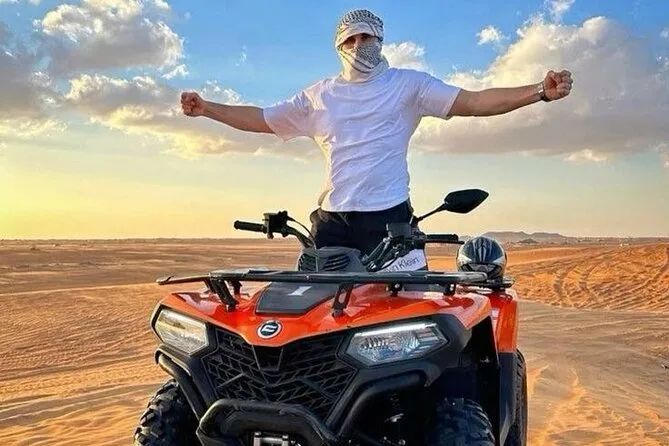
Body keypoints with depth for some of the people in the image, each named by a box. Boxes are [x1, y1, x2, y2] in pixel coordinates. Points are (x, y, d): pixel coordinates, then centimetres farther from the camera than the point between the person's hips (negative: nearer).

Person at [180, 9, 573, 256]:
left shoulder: (408, 84, 5)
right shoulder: (319, 95, 16)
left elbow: (472, 102, -3)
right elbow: (261, 119, 22)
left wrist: (540, 91, -14)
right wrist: (207, 109, 16)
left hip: (388, 216, -3)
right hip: (332, 219, 4)